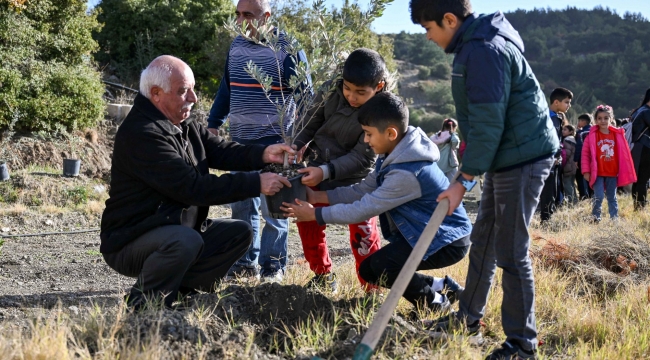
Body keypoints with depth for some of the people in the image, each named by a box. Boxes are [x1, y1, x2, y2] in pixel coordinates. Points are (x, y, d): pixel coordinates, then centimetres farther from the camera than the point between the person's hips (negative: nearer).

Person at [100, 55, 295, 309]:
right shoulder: (140, 134, -25)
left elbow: (220, 151, 4)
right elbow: (192, 187, -30)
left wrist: (263, 154, -17)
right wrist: (256, 184, -29)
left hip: (174, 229, 9)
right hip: (129, 241, -9)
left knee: (239, 232, 5)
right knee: (186, 240, -37)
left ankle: (181, 289, 2)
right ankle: (141, 306, -14)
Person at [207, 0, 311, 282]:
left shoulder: (287, 49, -8)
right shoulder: (236, 45, 10)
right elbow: (225, 89, 18)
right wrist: (213, 124, 11)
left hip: (273, 142, -6)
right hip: (240, 141, 6)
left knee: (272, 207, 0)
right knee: (241, 206, 8)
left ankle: (273, 267, 10)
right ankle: (245, 264, 16)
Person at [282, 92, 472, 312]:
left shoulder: (406, 172, -30)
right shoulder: (395, 155, -1)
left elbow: (363, 209, -26)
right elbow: (363, 191, 2)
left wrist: (315, 214, -17)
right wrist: (318, 196, -6)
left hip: (448, 240, -10)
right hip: (426, 233, 10)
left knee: (382, 265, -25)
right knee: (369, 270, 7)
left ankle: (435, 303, -1)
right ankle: (443, 287, 15)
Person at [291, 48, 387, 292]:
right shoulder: (333, 93, -10)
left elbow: (361, 158, -24)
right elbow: (314, 120, 6)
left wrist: (326, 171, -35)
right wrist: (299, 145, -11)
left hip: (355, 181, -5)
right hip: (319, 174, 5)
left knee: (363, 236, -8)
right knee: (308, 224, 13)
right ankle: (323, 276, 33)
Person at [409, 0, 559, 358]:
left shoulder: (484, 51, -21)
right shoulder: (474, 44, 11)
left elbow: (487, 124, -24)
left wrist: (464, 180, -19)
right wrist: (469, 173, 17)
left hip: (523, 159, -11)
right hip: (504, 158, 11)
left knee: (511, 253, -5)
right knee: (483, 241, 19)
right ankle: (469, 317, 32)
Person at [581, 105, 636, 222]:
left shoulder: (618, 134, 3)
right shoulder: (592, 135, -5)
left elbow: (624, 154, 8)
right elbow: (585, 153, -4)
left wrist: (625, 171, 6)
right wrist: (586, 171, -8)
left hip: (612, 173, 3)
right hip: (597, 173, -3)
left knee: (612, 198, 12)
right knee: (599, 196, -11)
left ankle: (614, 218, 19)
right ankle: (595, 218, 2)